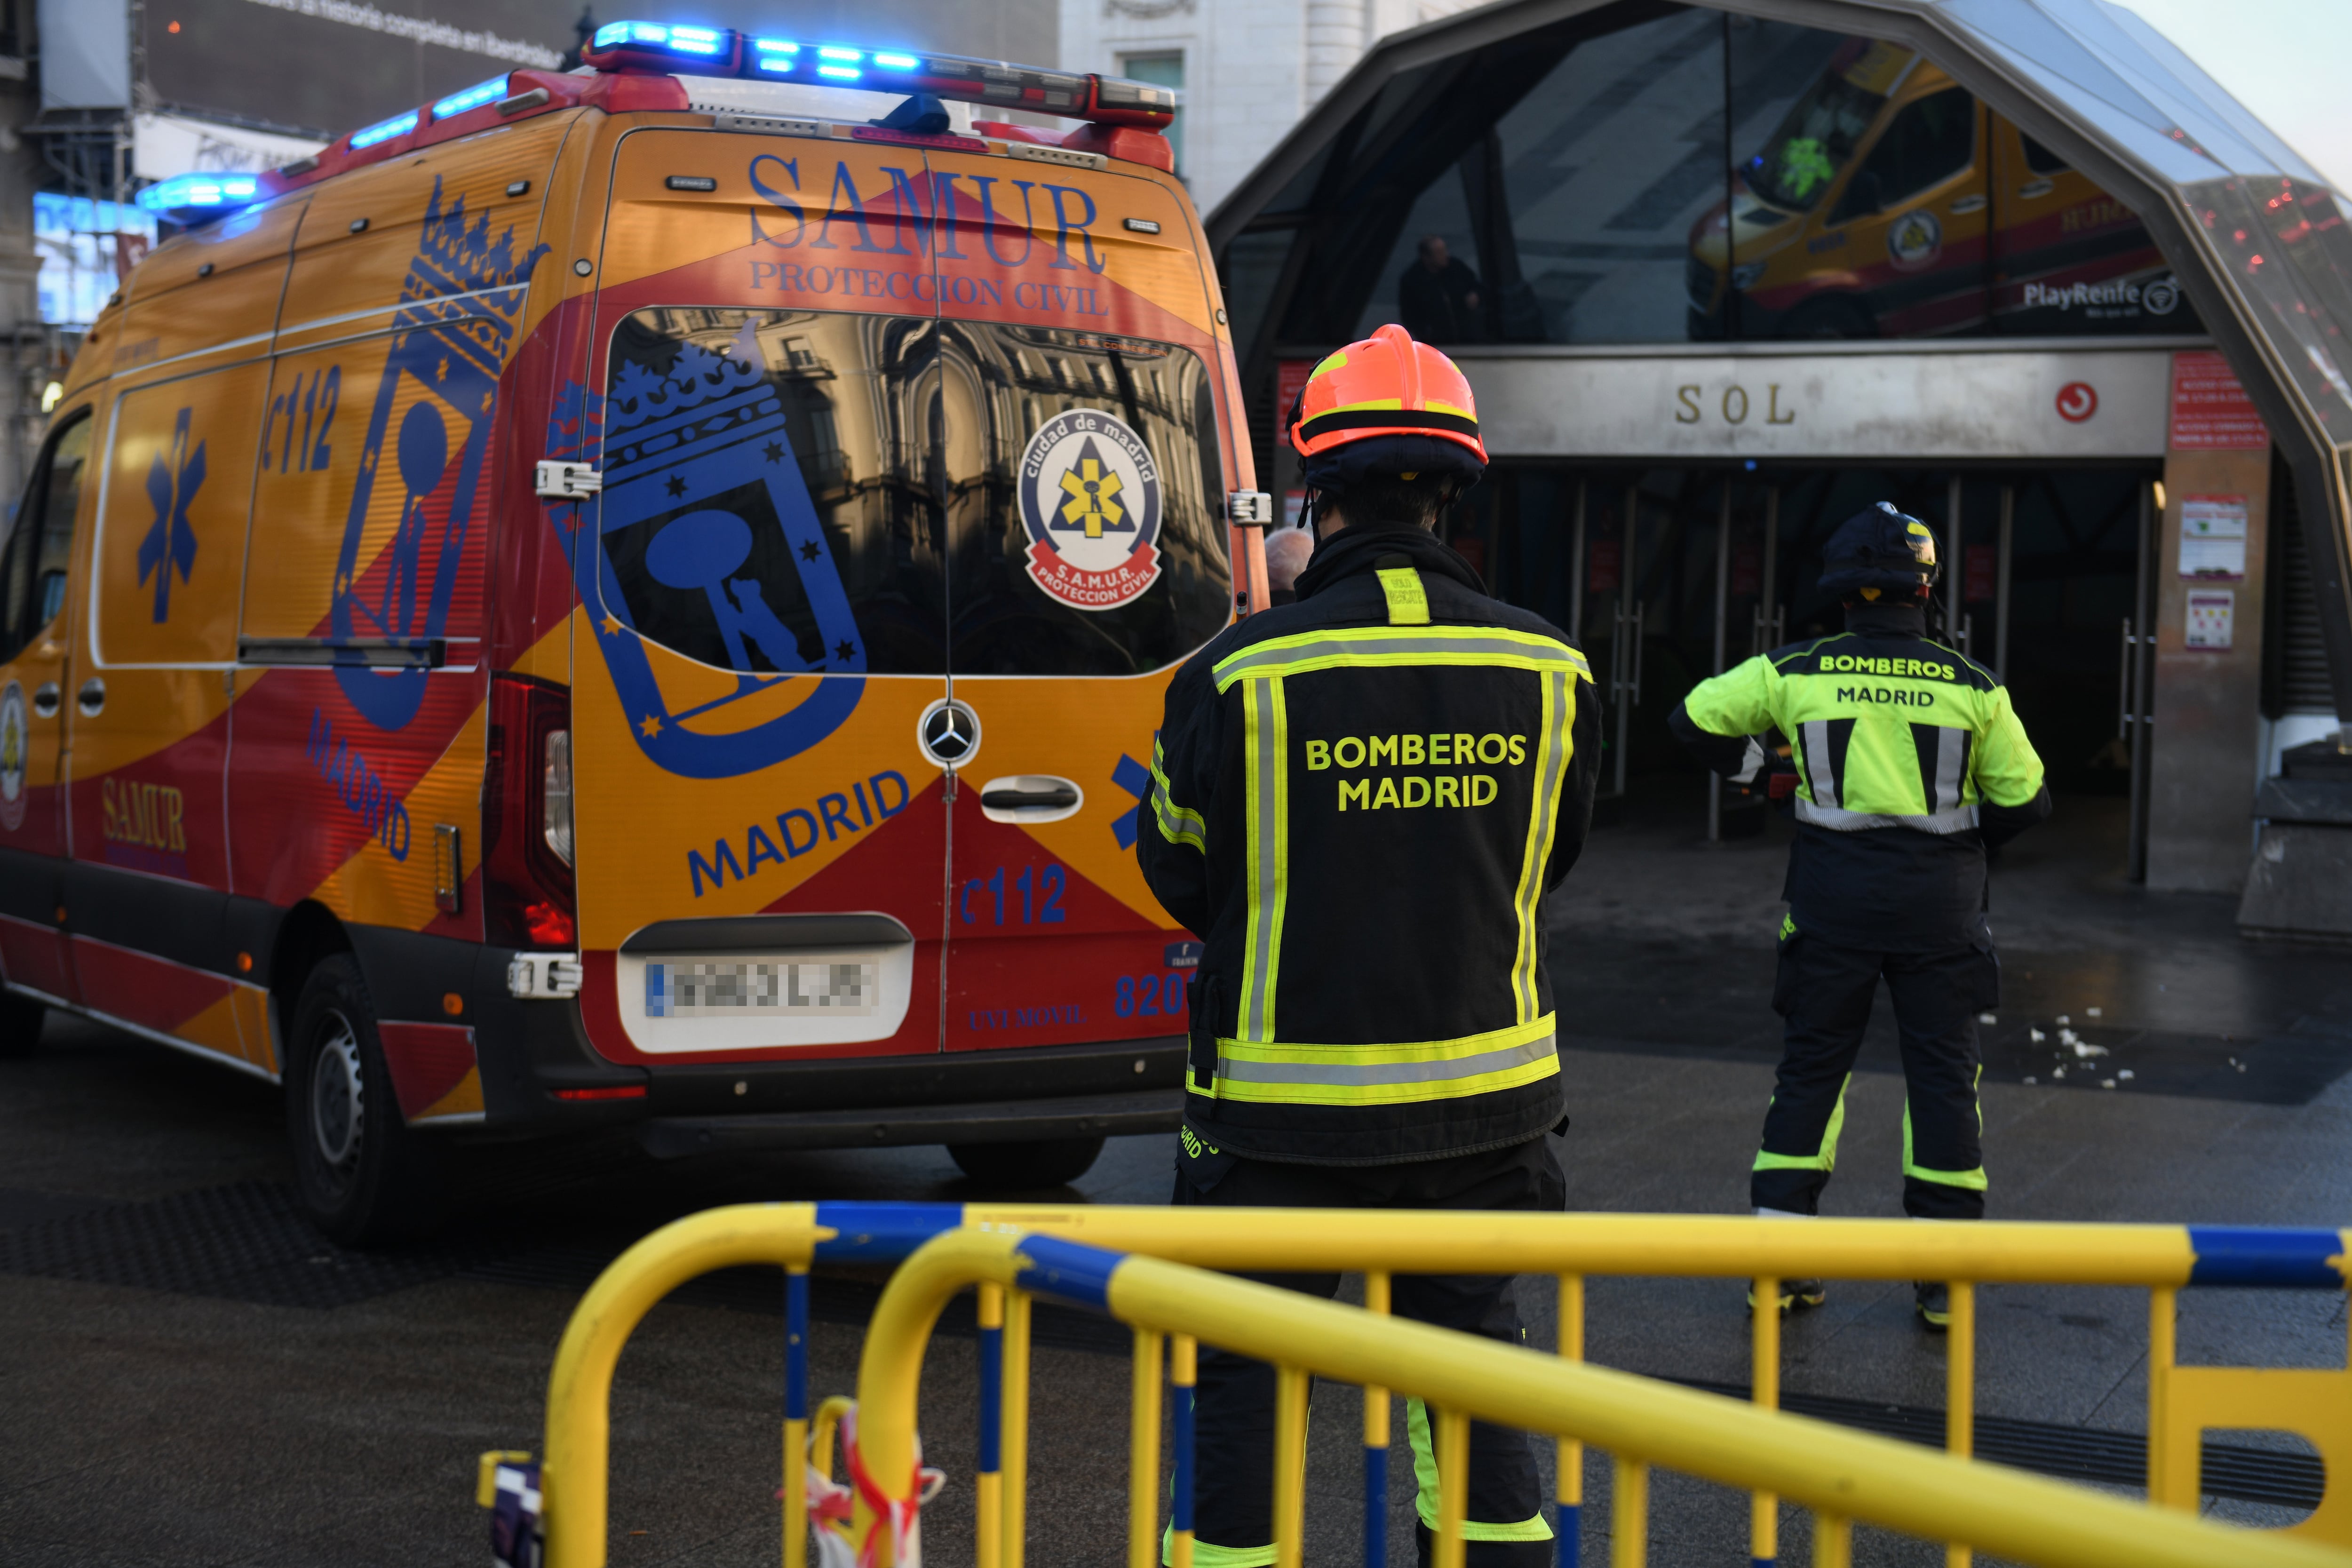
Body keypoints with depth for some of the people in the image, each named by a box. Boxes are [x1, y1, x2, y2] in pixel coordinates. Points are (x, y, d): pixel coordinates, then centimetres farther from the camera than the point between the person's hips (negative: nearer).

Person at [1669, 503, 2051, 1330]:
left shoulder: (1797, 671, -4)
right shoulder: (1971, 685, -3)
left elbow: (1695, 718, 4)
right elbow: (2024, 799, 3)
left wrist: (1754, 764, 19)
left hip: (1833, 896, 1)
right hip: (1938, 904, -1)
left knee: (1811, 1067, 9)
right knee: (1942, 1074, 8)